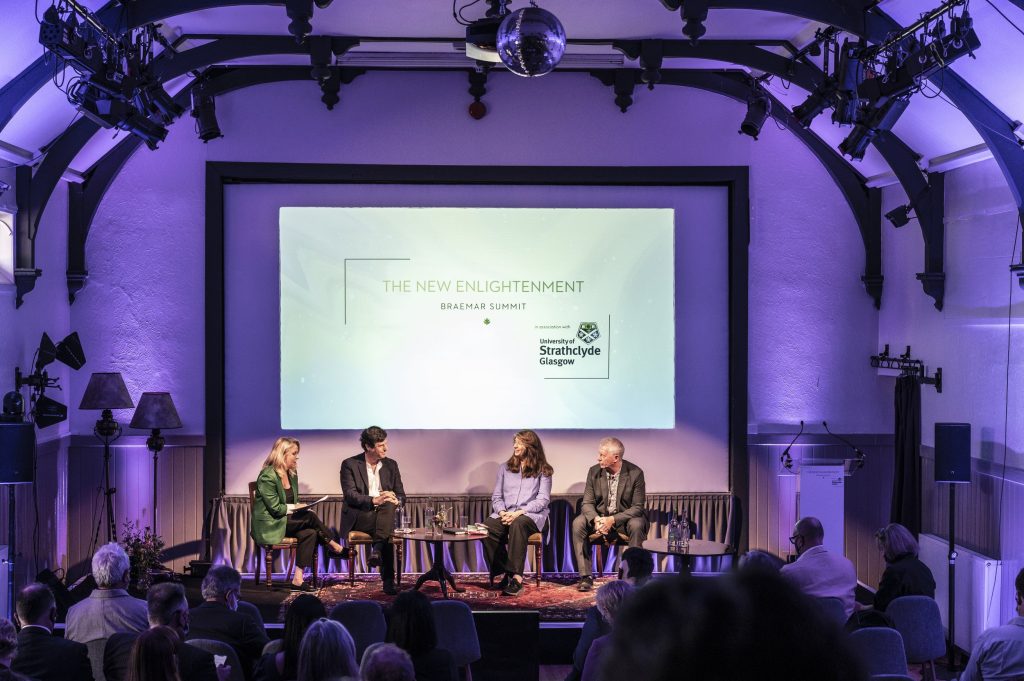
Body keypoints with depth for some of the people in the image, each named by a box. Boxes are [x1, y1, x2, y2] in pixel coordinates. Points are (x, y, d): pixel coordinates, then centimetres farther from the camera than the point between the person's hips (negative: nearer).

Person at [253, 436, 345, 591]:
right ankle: (334, 547, -8)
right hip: (269, 525, -8)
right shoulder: (267, 476, -14)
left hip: (286, 520, 8)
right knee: (310, 517, -24)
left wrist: (302, 508, -2)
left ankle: (298, 579, -26)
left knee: (310, 533, -22)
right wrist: (297, 508, -14)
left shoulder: (292, 474, 13)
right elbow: (275, 508, -18)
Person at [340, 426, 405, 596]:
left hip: (385, 513, 4)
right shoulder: (350, 464, 1)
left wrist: (396, 501, -14)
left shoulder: (391, 465, 13)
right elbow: (350, 495, -10)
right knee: (387, 534, -32)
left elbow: (401, 494, 12)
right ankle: (387, 580, -30)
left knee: (389, 506, -32)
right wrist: (374, 500, -27)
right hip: (359, 517, -4)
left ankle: (377, 550, -35)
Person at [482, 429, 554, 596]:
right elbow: (496, 497, 15)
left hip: (531, 515, -3)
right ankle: (504, 573, -21)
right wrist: (502, 512, -7)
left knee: (518, 524, -40)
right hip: (505, 514, 4)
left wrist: (519, 512, -16)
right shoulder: (505, 468, 20)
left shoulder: (542, 470, 8)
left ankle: (516, 576, -42)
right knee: (486, 528, -30)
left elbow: (542, 500, -2)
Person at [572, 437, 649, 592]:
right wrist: (596, 519, -27)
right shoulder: (594, 472, -4)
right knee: (578, 524, -24)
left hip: (625, 517, -3)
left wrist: (613, 520, -27)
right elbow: (587, 503, -3)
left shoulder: (635, 473, -14)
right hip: (600, 516, 3)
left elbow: (638, 507, -14)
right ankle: (585, 576, -21)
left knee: (637, 525, -35)